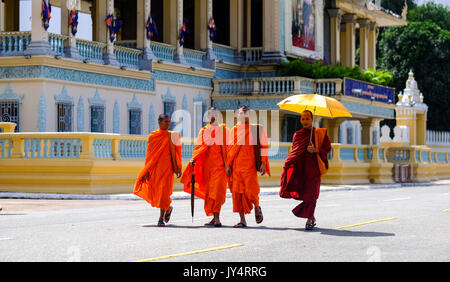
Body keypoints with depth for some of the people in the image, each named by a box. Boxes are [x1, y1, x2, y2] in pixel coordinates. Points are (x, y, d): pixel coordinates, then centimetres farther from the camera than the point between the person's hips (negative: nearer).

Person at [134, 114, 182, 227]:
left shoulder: (172, 136, 4)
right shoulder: (152, 136, 7)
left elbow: (176, 153, 5)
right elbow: (149, 154, 8)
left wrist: (178, 168, -1)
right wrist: (147, 170, 5)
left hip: (167, 167, -2)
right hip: (155, 168, 2)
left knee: (164, 191, -9)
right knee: (153, 192, 2)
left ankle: (161, 218, 3)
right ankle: (168, 208, 30)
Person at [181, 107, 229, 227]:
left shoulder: (223, 129, 4)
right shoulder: (204, 131, 13)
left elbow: (225, 148, 0)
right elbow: (199, 147, 7)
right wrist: (193, 159, -8)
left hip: (219, 164, -4)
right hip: (207, 165, 4)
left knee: (217, 189, -15)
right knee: (209, 190, 5)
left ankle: (216, 218, -22)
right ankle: (215, 218, 13)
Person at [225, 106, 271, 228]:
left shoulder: (257, 129, 4)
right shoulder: (234, 130, 12)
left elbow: (264, 147, 2)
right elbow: (230, 149, 13)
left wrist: (263, 163, -8)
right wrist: (228, 165, 6)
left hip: (250, 164, -3)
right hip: (236, 166, 3)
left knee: (250, 191, -10)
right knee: (237, 191, -1)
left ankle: (257, 208, 22)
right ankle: (242, 220, 6)